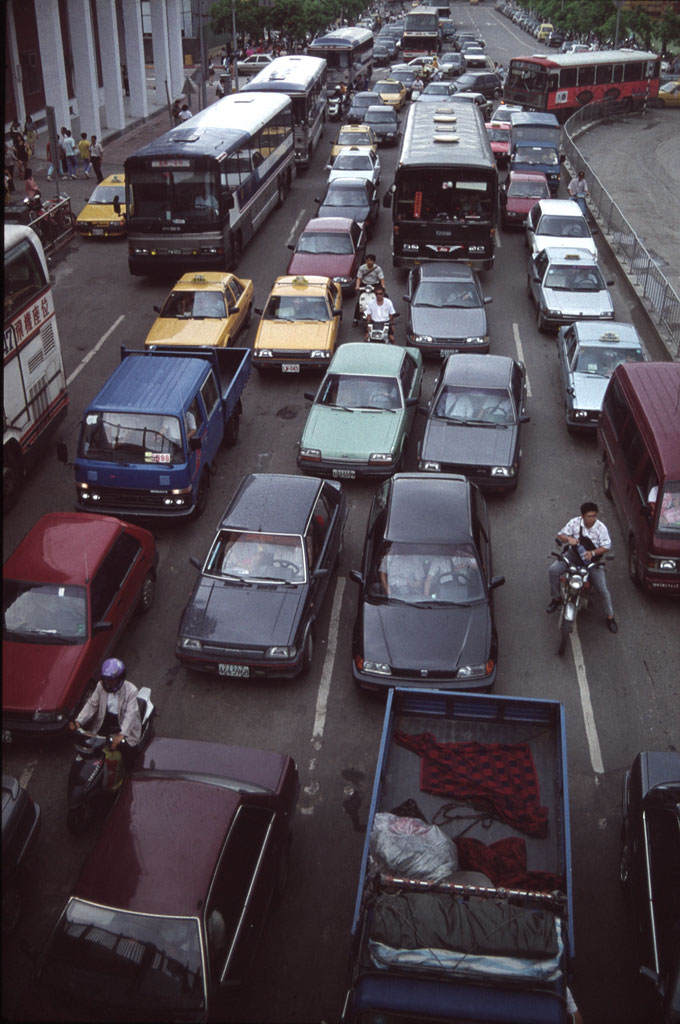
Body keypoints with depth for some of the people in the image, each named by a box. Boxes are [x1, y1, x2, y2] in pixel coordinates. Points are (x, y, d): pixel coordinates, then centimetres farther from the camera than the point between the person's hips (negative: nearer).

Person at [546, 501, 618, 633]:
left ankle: (610, 617, 9)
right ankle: (556, 598, 1)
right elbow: (561, 535, -3)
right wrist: (568, 539, -27)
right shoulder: (575, 522, -9)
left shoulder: (601, 527, -13)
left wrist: (592, 553, -27)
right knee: (553, 570, -20)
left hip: (593, 560, -2)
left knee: (602, 589, -11)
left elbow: (606, 546, -9)